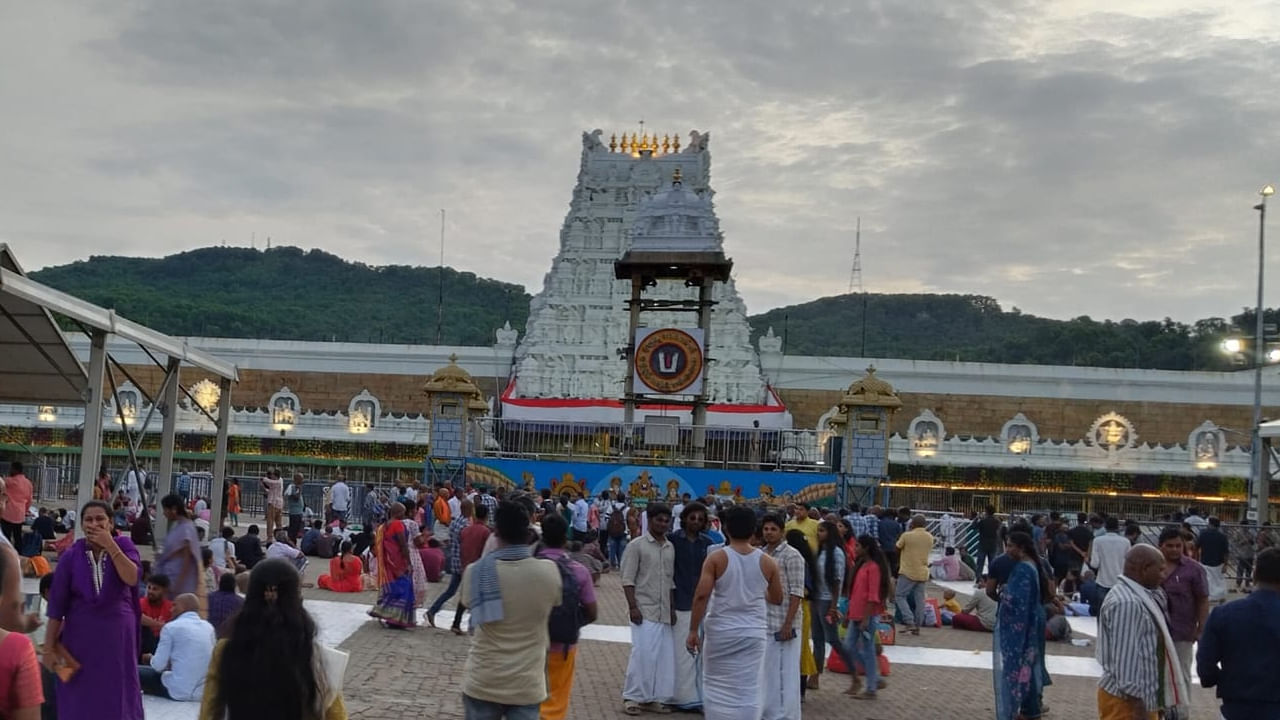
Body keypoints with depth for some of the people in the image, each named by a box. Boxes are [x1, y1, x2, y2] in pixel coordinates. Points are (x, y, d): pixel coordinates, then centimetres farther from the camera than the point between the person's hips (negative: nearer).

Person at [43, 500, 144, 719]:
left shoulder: (124, 546, -2)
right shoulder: (72, 556, -3)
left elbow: (133, 578, -20)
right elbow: (57, 604, -1)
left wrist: (110, 546, -21)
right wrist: (49, 646, -2)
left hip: (117, 634, 0)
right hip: (80, 635, 0)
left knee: (118, 697, 5)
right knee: (79, 700, 5)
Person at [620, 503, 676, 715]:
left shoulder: (670, 547, 12)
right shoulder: (636, 545, -4)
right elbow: (628, 579, -7)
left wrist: (672, 608, 11)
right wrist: (633, 607, -14)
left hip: (664, 612, 6)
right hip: (644, 610, -5)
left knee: (663, 655, 4)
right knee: (643, 653, -8)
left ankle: (653, 698, 13)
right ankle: (632, 698, 4)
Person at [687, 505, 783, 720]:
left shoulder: (716, 558, -7)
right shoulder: (767, 562, 1)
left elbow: (701, 596, -14)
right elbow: (777, 599, 12)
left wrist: (693, 631, -8)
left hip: (721, 631, -2)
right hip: (754, 633, 2)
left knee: (716, 686, 13)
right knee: (748, 691, 5)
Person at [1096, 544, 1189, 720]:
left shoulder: (1136, 596, 11)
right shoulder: (1127, 603, -23)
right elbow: (1125, 656, -26)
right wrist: (1136, 698, -24)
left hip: (1143, 694, 11)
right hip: (1127, 699, -11)